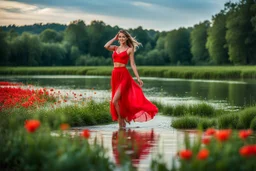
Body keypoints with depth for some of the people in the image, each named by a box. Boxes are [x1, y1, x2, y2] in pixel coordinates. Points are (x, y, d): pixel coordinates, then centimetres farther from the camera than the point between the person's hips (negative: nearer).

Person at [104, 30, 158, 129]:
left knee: (115, 100, -17)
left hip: (124, 75, -5)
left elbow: (132, 64, 1)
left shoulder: (129, 49, 2)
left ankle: (122, 121, 1)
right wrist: (114, 38, 7)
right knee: (118, 101, 7)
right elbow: (106, 46, -6)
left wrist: (138, 78, -4)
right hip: (115, 75, 5)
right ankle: (122, 123, 17)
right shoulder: (115, 48, 14)